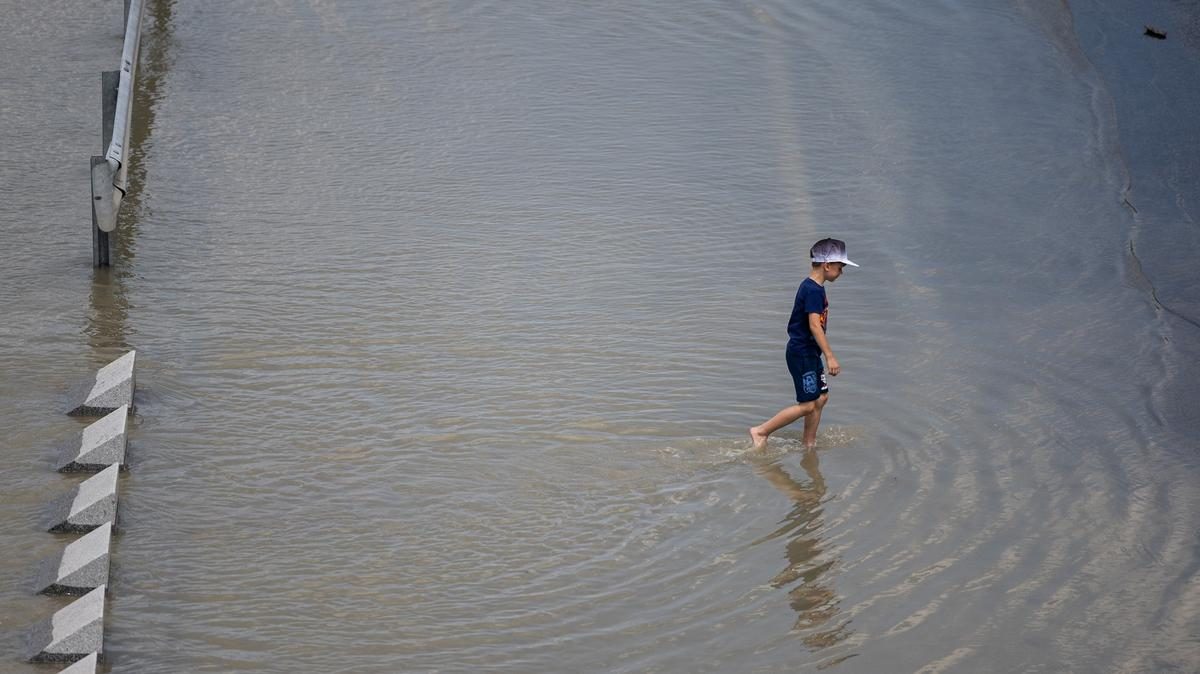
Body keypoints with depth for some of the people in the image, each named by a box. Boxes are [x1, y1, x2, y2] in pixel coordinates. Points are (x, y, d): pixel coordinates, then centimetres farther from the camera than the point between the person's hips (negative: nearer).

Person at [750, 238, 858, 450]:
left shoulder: (813, 287, 11)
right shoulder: (813, 291, -20)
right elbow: (814, 325, -26)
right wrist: (830, 356, -28)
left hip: (809, 353, 10)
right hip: (802, 354, -10)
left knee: (821, 397, 12)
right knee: (808, 404, -6)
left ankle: (809, 444, 21)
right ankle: (761, 431, 1)